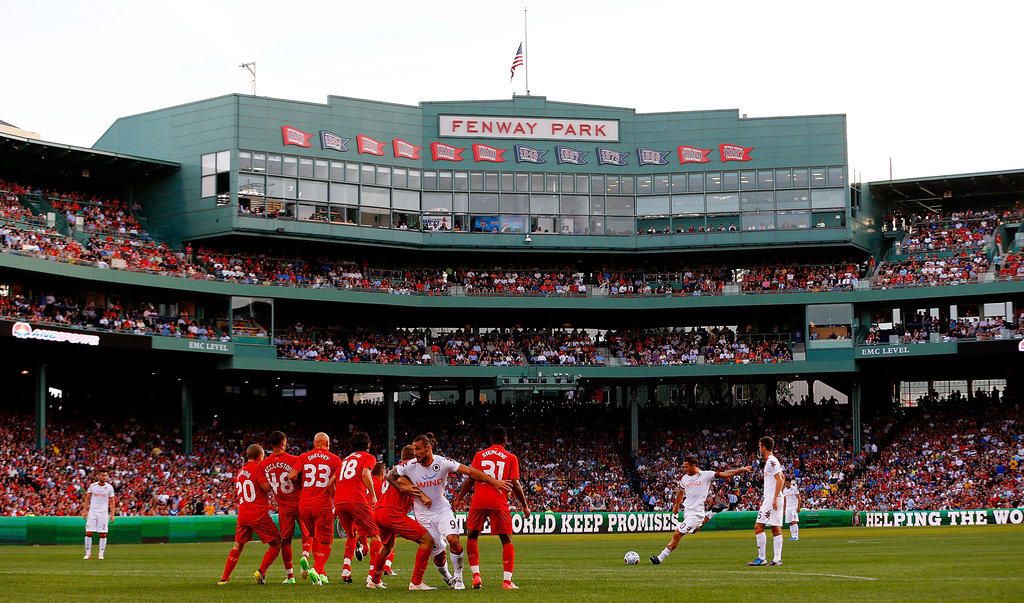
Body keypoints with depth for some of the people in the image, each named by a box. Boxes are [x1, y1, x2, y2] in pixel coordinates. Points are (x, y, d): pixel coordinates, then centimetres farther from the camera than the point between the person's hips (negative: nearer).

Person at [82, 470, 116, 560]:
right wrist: (85, 511, 1)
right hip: (92, 512, 0)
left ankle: (101, 554, 5)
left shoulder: (109, 487, 0)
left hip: (104, 513, 0)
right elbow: (87, 499, 8)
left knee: (103, 534, -3)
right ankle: (88, 554, 2)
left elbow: (112, 501, 4)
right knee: (88, 533, -4)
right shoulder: (92, 486, 1)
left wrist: (112, 514, -3)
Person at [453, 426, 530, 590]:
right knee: (506, 540, 7)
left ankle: (476, 576, 6)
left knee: (472, 536, 18)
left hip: (478, 501, 1)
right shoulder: (511, 458, 7)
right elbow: (515, 484, 1)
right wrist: (525, 505, 9)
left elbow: (469, 480, 9)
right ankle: (507, 580, -4)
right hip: (499, 503, -1)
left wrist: (459, 499, 18)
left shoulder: (479, 455, 12)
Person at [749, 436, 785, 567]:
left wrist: (775, 499, -24)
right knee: (776, 529, 6)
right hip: (772, 500, 10)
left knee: (758, 527, -10)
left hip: (771, 499, -10)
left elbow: (779, 480, -20)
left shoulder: (771, 462, -12)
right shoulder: (773, 461, 18)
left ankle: (761, 558, -10)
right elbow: (781, 479, 24)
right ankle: (777, 559, 4)